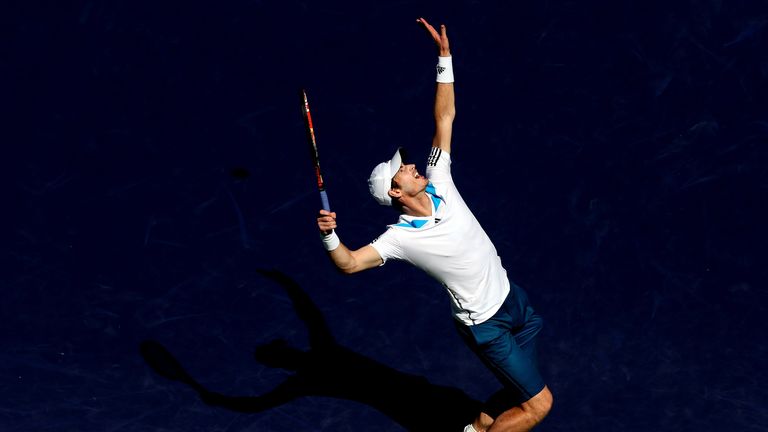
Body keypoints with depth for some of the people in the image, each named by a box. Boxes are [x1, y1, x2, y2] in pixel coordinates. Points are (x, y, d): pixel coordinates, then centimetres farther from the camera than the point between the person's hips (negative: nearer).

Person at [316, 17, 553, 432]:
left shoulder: (439, 185, -7)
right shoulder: (401, 237, -21)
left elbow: (445, 117, -5)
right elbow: (349, 263, -30)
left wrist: (444, 58, -10)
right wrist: (329, 236, -49)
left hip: (512, 298, 7)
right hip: (486, 326, -7)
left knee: (523, 390, 25)